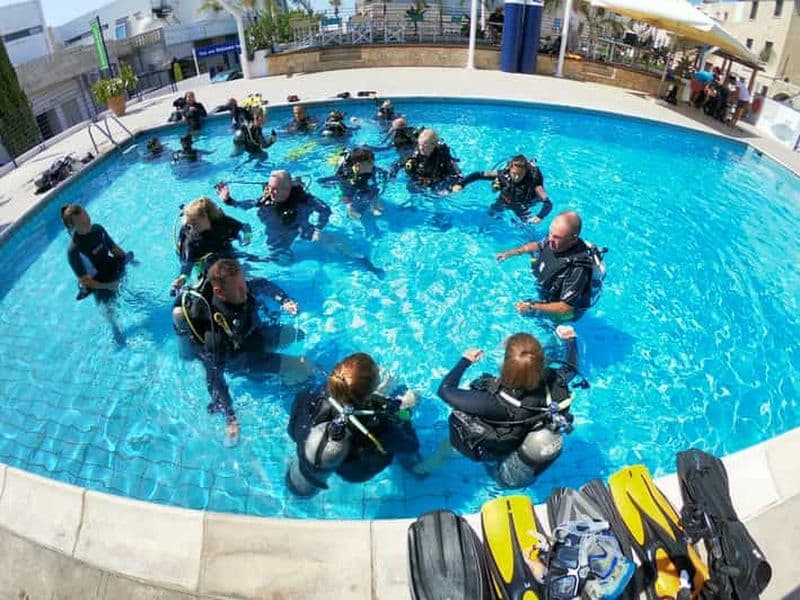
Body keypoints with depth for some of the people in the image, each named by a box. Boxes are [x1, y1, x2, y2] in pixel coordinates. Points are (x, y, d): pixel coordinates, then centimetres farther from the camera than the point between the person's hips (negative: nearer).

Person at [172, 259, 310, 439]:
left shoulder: (242, 291, -27)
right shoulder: (216, 330, -43)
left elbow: (264, 284, -3)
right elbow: (213, 376, -37)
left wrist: (284, 301, -20)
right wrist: (230, 418, -39)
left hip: (256, 332, 6)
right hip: (241, 356, -6)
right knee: (304, 370, -14)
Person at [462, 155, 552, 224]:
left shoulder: (533, 182, -40)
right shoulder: (503, 174, -34)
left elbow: (548, 203, -46)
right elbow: (478, 174, -26)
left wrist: (539, 217, -65)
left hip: (521, 208, -2)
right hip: (503, 203, 2)